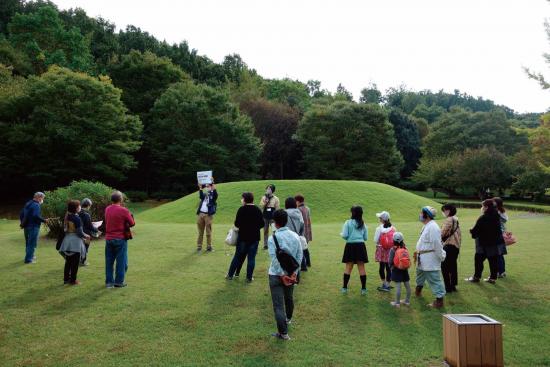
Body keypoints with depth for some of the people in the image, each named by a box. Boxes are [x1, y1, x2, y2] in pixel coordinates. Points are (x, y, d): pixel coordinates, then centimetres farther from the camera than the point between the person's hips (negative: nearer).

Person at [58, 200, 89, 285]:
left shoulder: (67, 217, 6)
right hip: (75, 242, -7)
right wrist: (86, 236, 2)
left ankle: (66, 279, 23)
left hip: (67, 241, 7)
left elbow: (65, 229, 13)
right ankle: (73, 280, 8)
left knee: (68, 261, 16)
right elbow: (79, 232, -18)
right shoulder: (77, 218, -18)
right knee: (75, 262, 3)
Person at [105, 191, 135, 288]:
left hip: (108, 239, 5)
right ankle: (119, 281, 8)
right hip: (120, 239, -5)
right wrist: (130, 216, 12)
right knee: (121, 261, 5)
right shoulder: (124, 210, -12)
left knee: (109, 261, 12)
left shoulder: (107, 209, 5)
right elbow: (132, 223, -6)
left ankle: (109, 281, 18)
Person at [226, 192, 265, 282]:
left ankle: (230, 275, 20)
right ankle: (249, 277, 9)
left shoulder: (242, 209, -10)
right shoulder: (258, 210, -1)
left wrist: (243, 226, 9)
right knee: (251, 258, 7)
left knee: (238, 256, 11)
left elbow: (237, 224, -11)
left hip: (243, 237, -1)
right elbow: (262, 224, 2)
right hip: (255, 237, 1)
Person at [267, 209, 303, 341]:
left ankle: (283, 332, 1)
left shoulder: (273, 238, -17)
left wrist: (281, 275, -16)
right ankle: (288, 319, 49)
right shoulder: (295, 236, -1)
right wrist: (294, 271, 0)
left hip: (277, 274, -6)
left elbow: (275, 259, -22)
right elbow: (299, 255, -1)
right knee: (289, 298, 27)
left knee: (278, 305, 0)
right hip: (291, 273, 6)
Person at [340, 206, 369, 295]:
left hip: (350, 246, -2)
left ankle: (345, 288, 13)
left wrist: (341, 234, 11)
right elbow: (365, 238, 9)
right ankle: (363, 289, 9)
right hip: (360, 246, 2)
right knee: (361, 268, 6)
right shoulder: (363, 224, 7)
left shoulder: (348, 222, -5)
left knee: (348, 267, 7)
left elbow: (344, 235, -11)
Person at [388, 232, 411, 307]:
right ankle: (407, 301, 26)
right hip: (405, 270, 5)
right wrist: (406, 267, 16)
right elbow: (408, 259, 5)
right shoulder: (405, 248, 1)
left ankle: (397, 302, 5)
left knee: (398, 287, -2)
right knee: (407, 286, 13)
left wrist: (391, 267, 7)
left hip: (396, 270, -5)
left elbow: (390, 261, -11)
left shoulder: (393, 250, -13)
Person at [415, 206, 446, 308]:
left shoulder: (433, 227, -22)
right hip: (422, 258, 11)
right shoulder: (426, 226, 11)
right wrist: (418, 251, 19)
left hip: (431, 259, -11)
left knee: (434, 279, -5)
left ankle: (439, 300, 2)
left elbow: (437, 244, -22)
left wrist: (440, 257, -18)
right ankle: (419, 288, 52)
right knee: (420, 272, 29)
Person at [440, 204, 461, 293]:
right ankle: (453, 285, 22)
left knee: (444, 266, -5)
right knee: (453, 265, 15)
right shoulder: (456, 219, 14)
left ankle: (448, 287, -4)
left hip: (449, 245, -10)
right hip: (456, 245, 10)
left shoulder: (449, 220, -14)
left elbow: (442, 233, -15)